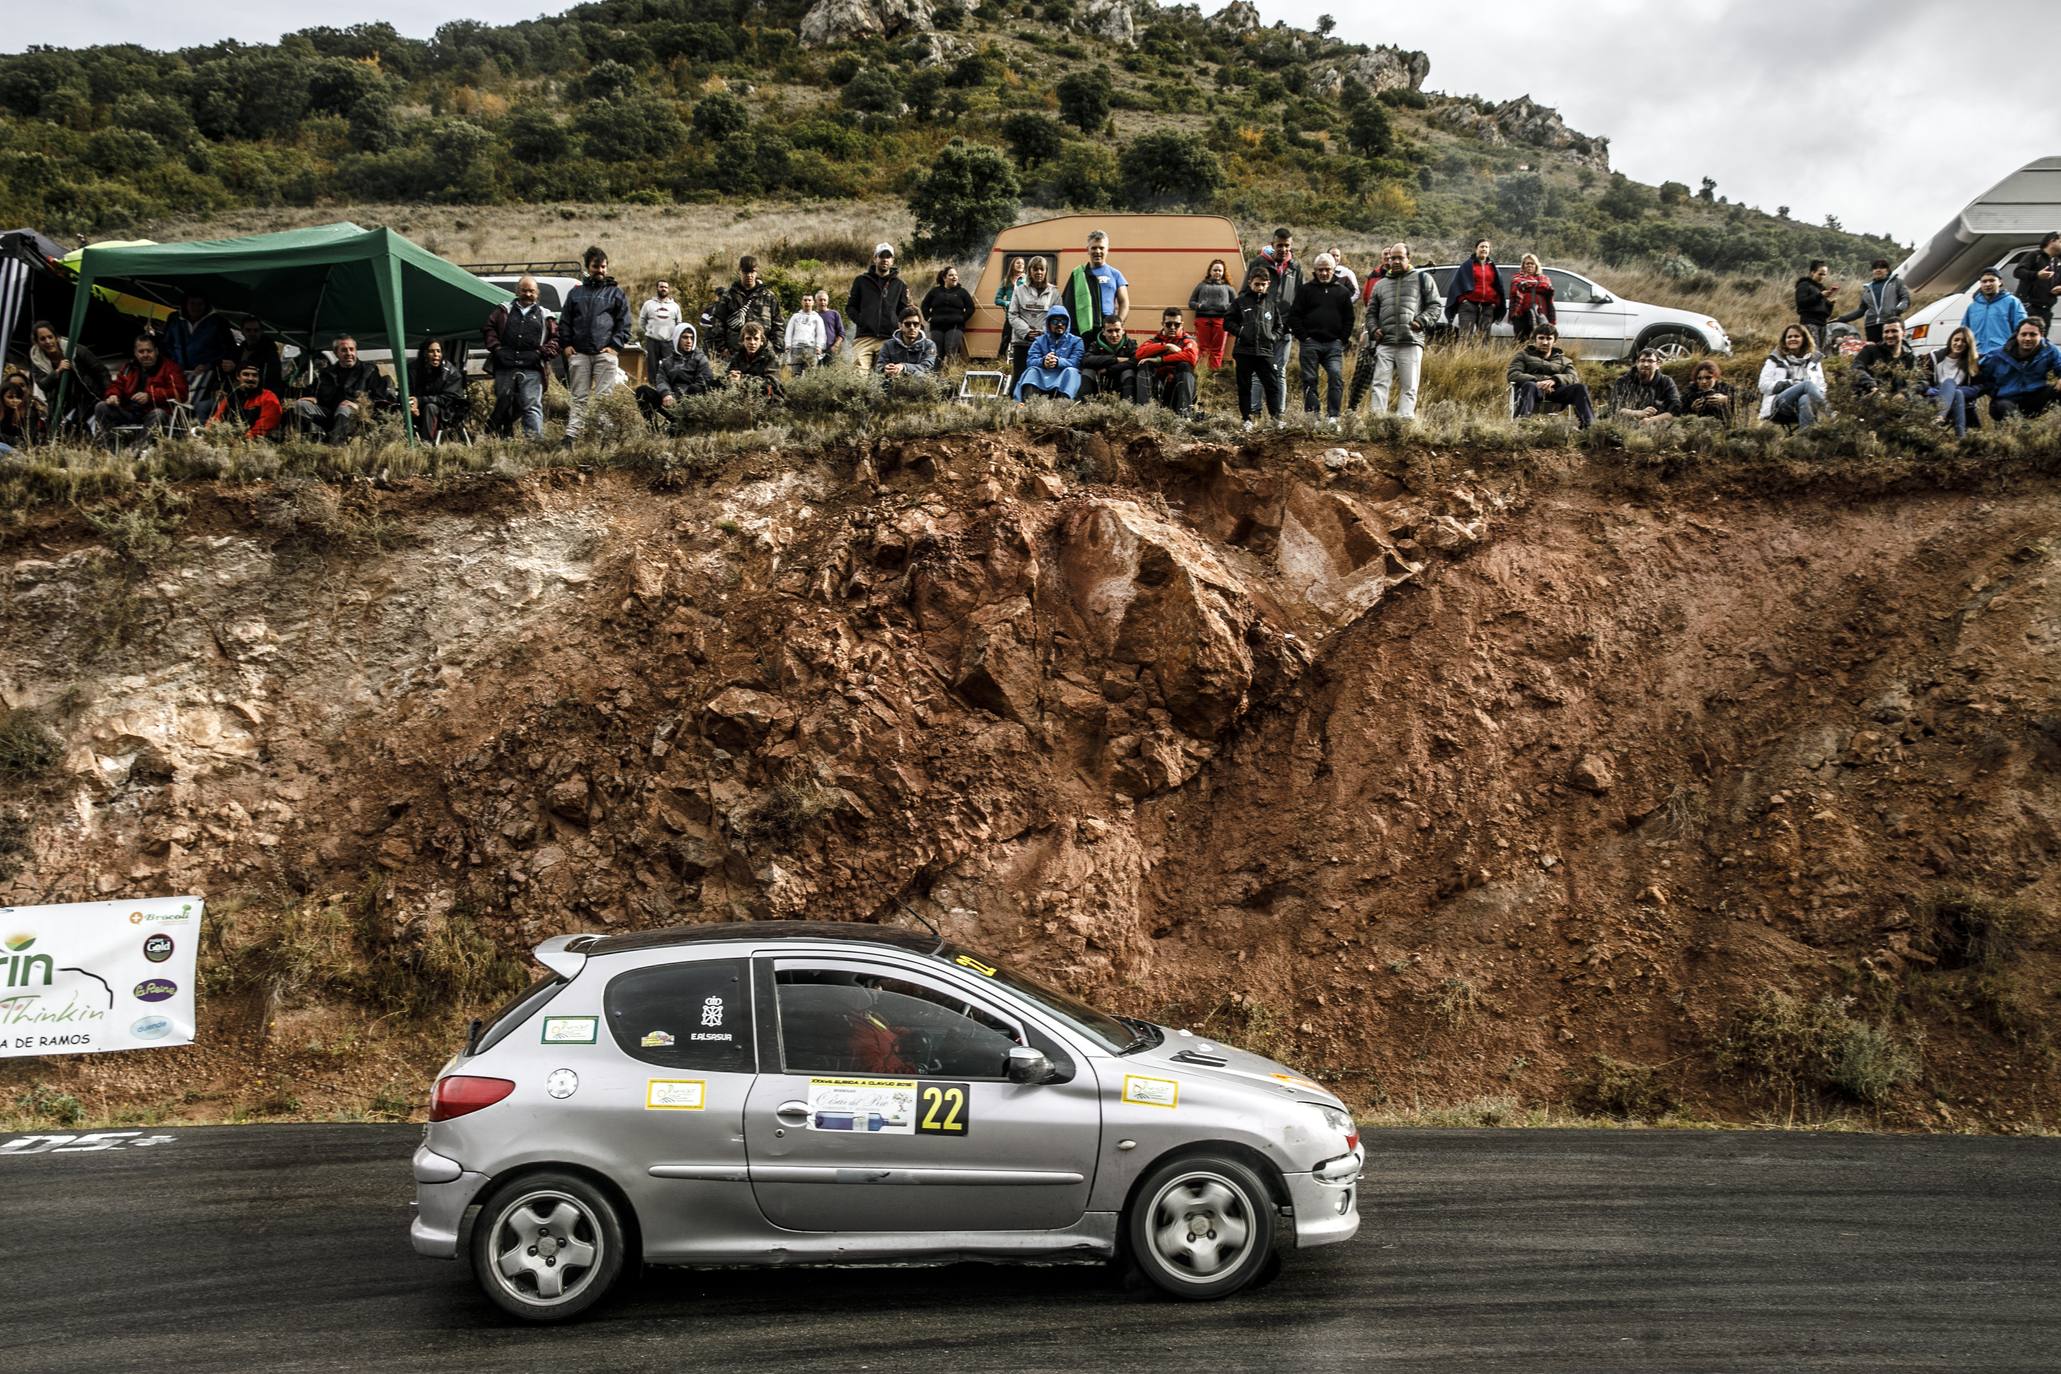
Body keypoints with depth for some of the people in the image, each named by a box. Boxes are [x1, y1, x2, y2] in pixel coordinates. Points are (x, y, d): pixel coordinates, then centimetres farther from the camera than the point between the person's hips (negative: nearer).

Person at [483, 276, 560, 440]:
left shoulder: (544, 316, 14)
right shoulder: (503, 311, 17)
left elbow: (555, 339, 9)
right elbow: (490, 329, 12)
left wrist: (542, 353, -5)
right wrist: (496, 348, -3)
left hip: (532, 369, -2)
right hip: (504, 367, 2)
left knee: (533, 406, -12)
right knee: (503, 404, 8)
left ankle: (535, 439, -18)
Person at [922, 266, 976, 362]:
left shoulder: (962, 292, 9)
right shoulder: (935, 291, 12)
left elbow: (970, 308, 9)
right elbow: (925, 305, 19)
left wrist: (962, 319, -2)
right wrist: (928, 318, 7)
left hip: (955, 327, -3)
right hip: (937, 327, 3)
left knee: (951, 351, -22)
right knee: (937, 353, 1)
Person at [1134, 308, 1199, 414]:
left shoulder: (1188, 340, 7)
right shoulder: (1156, 339, 14)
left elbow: (1191, 356, -19)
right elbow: (1140, 353, -7)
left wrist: (1159, 360, -19)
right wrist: (1166, 346, -15)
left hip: (1178, 387, -2)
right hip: (1157, 388, 2)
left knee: (1185, 366, -26)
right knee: (1144, 365, -18)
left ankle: (1184, 410, -36)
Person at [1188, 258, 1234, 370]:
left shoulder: (1228, 287, 22)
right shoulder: (1202, 285, 22)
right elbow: (1191, 302, 19)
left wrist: (1227, 306, -6)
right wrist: (1198, 305, -3)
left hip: (1220, 320, 0)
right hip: (1203, 319, 0)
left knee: (1217, 350, -5)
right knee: (1203, 348, -7)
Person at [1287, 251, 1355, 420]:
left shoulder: (1342, 291, 12)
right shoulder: (1306, 290, 7)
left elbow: (1348, 319, 13)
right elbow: (1294, 316, 3)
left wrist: (1342, 340, 2)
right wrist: (1303, 338, -5)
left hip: (1334, 344, 1)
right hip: (1310, 343, -1)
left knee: (1336, 376, -14)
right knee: (1309, 380, 0)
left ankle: (1333, 416, -13)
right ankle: (1311, 416, 6)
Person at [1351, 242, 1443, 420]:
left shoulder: (1423, 279, 11)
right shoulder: (1380, 283, 21)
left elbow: (1435, 306, 7)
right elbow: (1371, 311, 25)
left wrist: (1421, 321, -9)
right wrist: (1373, 328, 6)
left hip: (1411, 343, -3)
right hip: (1384, 343, 3)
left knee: (1408, 387, -3)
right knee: (1379, 384, -4)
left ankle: (1405, 420, -4)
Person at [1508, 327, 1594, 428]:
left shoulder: (1564, 360, 30)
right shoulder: (1524, 355, 25)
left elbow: (1574, 378, 9)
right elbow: (1512, 374, 5)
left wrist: (1554, 380, -15)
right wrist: (1536, 382, -13)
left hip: (1555, 391, 2)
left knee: (1580, 387, -25)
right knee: (1529, 385, -38)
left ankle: (1588, 425, -40)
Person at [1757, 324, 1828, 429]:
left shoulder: (1814, 360, 21)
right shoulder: (1776, 359, 15)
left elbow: (1821, 387, 14)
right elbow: (1764, 385, 5)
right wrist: (1791, 383, -7)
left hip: (1806, 404, 2)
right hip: (1779, 405, -2)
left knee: (1804, 399, -38)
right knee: (1807, 383, -31)